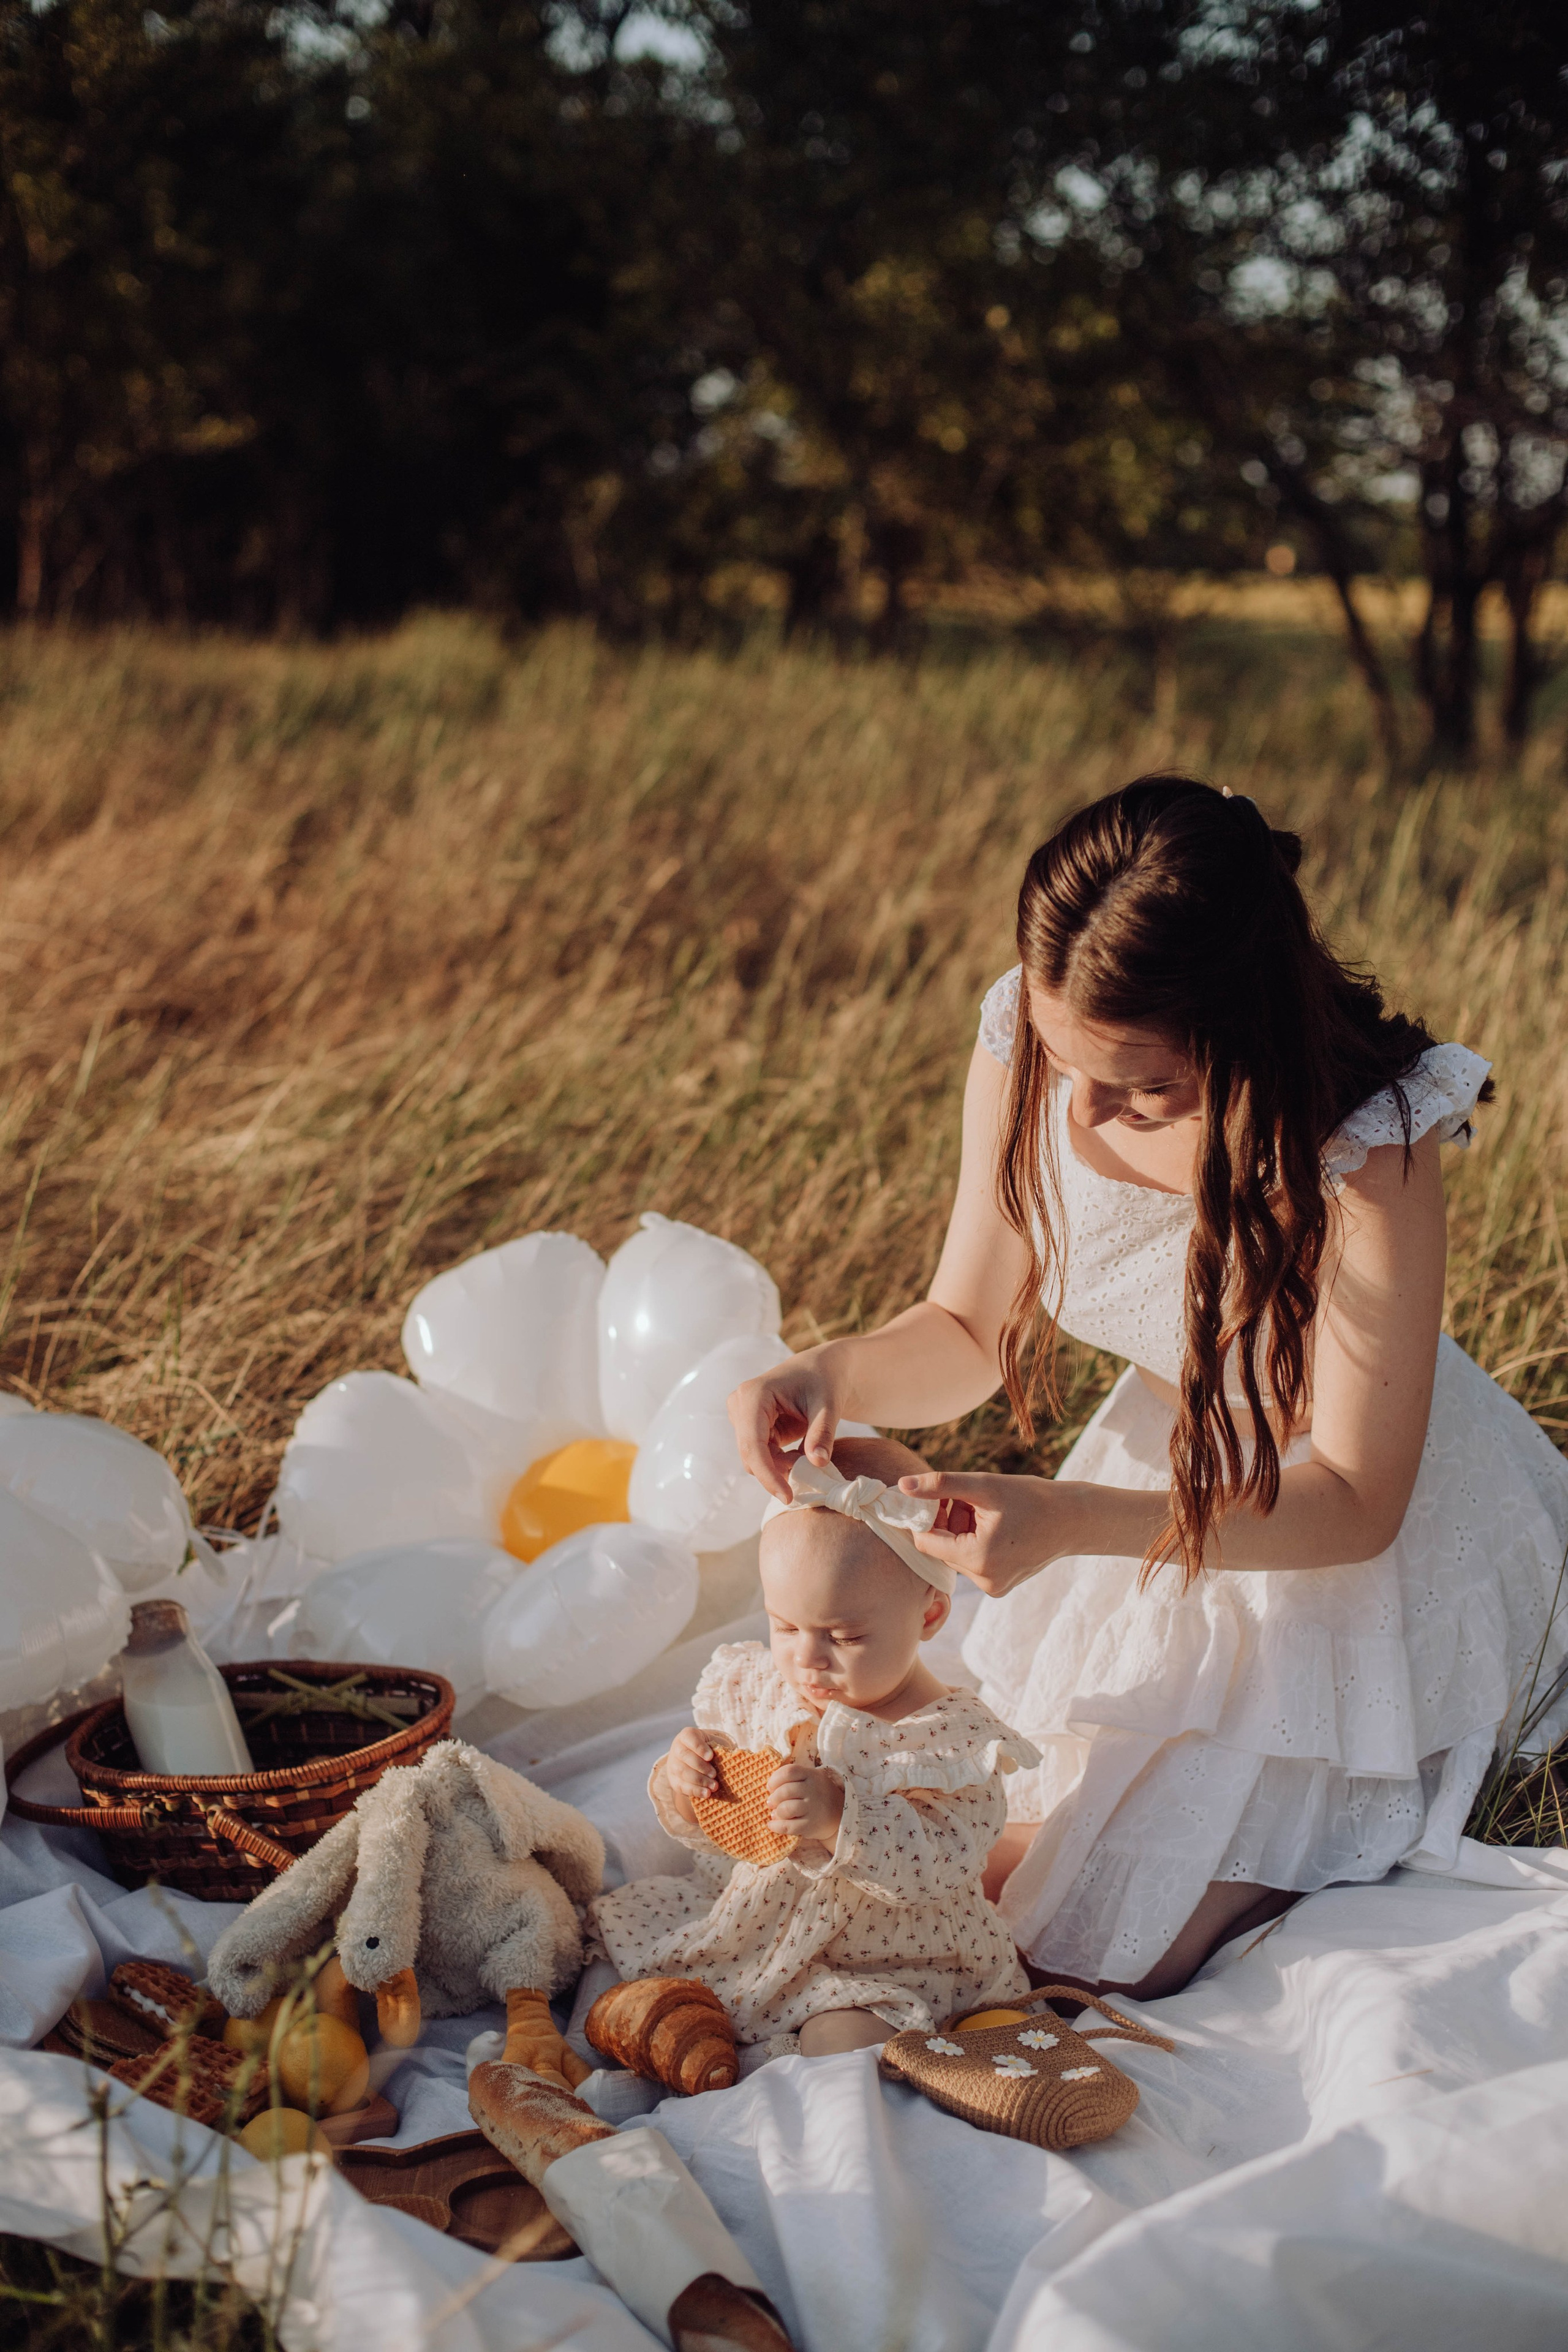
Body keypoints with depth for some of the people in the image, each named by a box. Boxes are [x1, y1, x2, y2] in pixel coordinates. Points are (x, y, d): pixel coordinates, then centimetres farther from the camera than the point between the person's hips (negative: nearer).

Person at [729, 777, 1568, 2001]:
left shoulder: (1369, 1157, -34)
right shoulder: (1028, 1048, -19)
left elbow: (1355, 1504, -26)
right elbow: (968, 1329, -6)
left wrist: (1068, 1521, -37)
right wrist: (828, 1375, -27)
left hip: (1369, 1549, -5)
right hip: (1167, 1474, 5)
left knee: (1109, 1948, -5)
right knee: (985, 1867, 10)